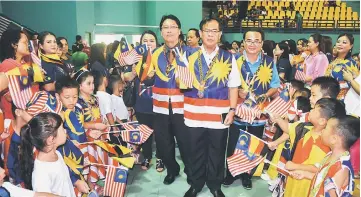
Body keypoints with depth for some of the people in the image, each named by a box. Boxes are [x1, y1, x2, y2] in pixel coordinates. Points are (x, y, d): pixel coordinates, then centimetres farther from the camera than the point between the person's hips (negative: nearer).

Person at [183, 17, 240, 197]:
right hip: (194, 114, 1)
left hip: (219, 115, 0)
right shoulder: (189, 56, 3)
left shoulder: (228, 58, 2)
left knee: (217, 153, 13)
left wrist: (232, 110, -2)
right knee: (196, 152, 13)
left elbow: (233, 87, 3)